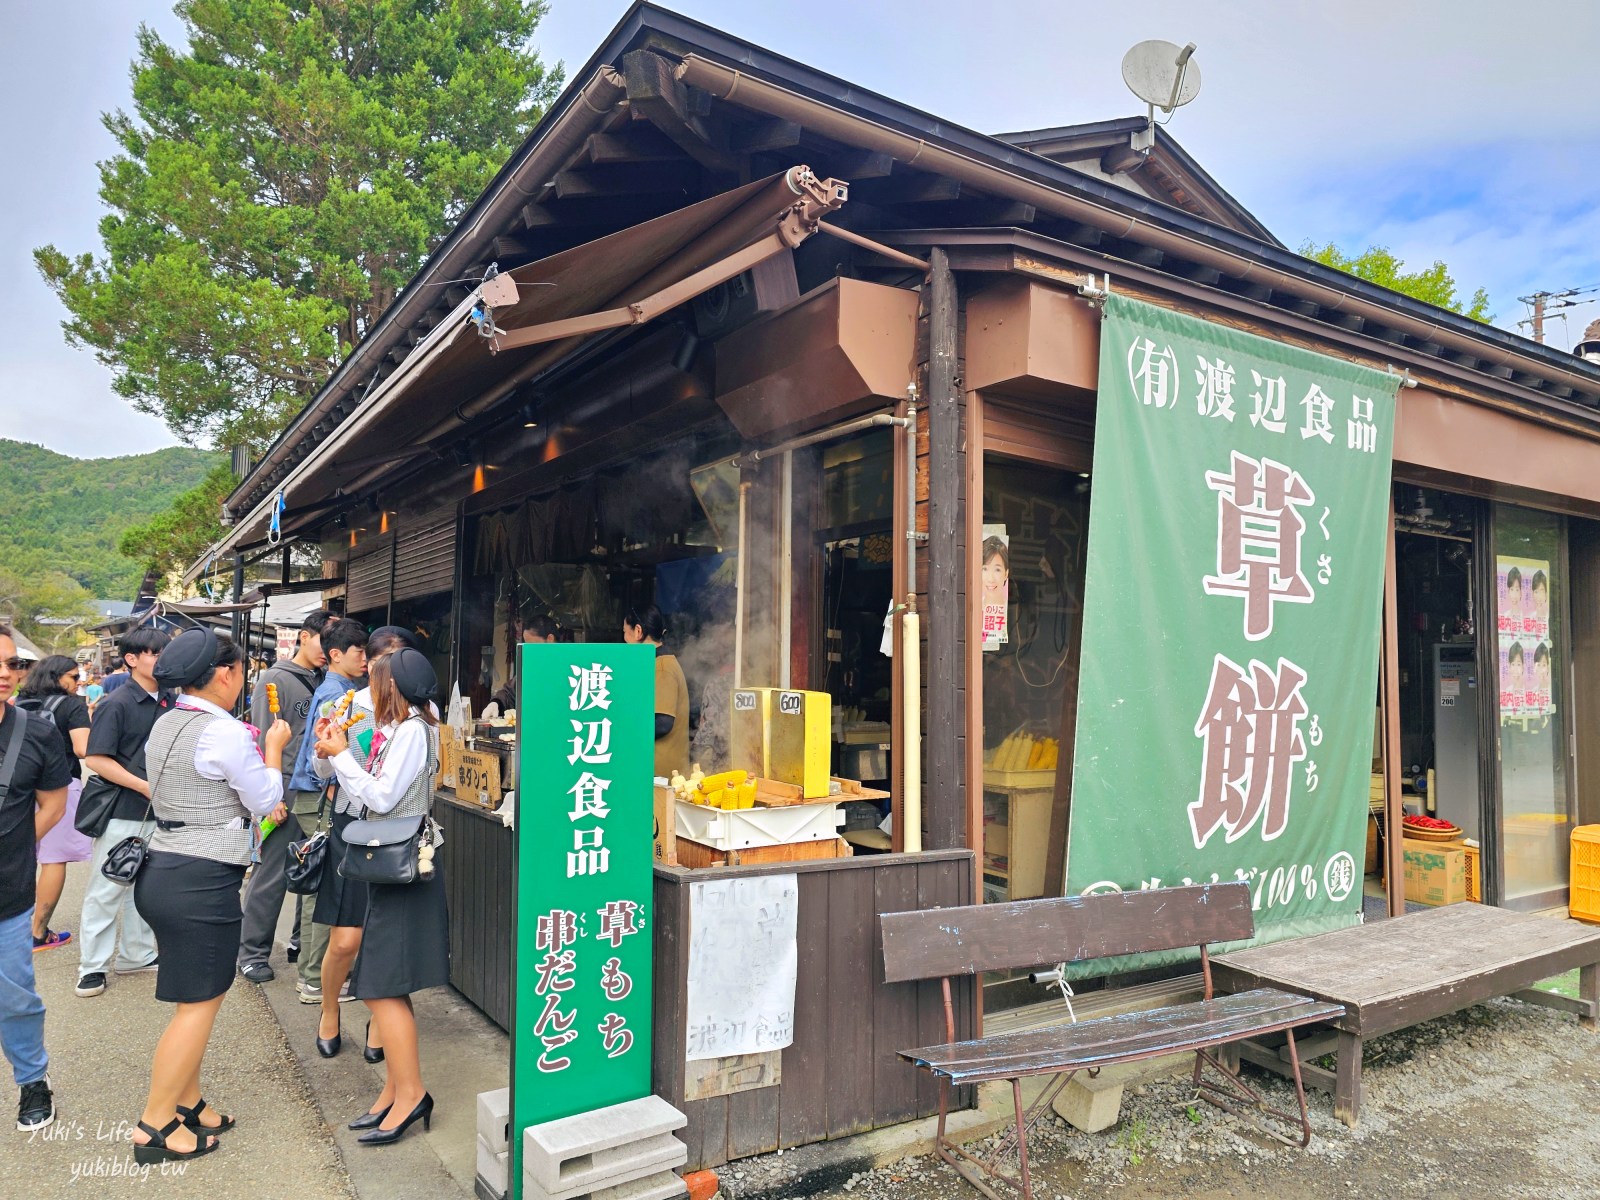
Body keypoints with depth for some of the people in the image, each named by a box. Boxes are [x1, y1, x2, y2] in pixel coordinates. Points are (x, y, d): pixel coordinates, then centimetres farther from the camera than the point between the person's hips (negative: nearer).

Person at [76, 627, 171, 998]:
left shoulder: (170, 701, 5)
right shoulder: (116, 703, -12)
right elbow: (96, 759, -16)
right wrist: (145, 786, -19)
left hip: (158, 811, 6)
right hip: (122, 811, -6)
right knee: (105, 890, 2)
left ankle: (136, 954, 27)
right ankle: (92, 966, 13)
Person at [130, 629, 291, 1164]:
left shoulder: (166, 724, 9)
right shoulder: (226, 732, -19)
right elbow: (265, 801, -7)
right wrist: (273, 749, 6)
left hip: (161, 871, 9)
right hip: (203, 880, -9)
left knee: (195, 998, 18)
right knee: (200, 1002, 2)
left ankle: (188, 1103, 28)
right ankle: (154, 1127, 10)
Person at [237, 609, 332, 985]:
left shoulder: (325, 683, 13)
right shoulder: (275, 679, -4)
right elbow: (262, 740, -9)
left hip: (321, 795, 6)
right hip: (287, 795, -6)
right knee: (271, 875, -1)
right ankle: (252, 952, 12)